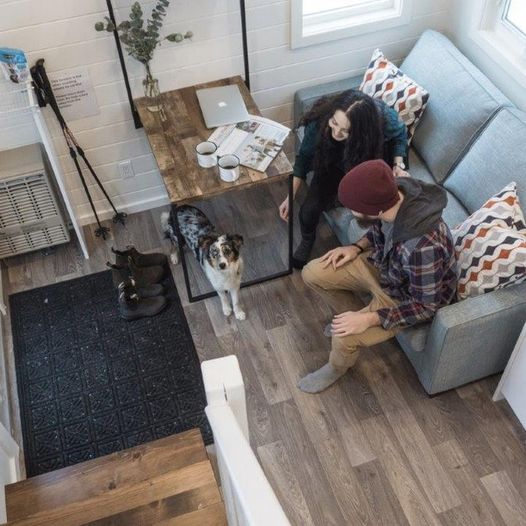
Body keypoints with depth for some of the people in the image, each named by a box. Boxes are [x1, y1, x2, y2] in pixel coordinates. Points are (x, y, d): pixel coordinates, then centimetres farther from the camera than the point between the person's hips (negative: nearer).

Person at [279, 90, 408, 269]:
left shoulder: (384, 119, -36)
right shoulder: (319, 121, -34)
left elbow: (400, 134, -9)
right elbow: (304, 157, -16)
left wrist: (398, 164, -24)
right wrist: (290, 197, -16)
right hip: (333, 165, 1)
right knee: (309, 210, -16)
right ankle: (307, 241, 20)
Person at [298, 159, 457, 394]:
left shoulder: (422, 246, -42)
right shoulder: (392, 192, -22)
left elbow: (425, 306, -26)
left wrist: (370, 318, -28)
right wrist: (357, 247, -10)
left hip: (403, 295, -7)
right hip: (381, 263, 7)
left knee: (344, 338, -21)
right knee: (312, 274, 0)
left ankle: (337, 368, 16)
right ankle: (352, 312, 26)